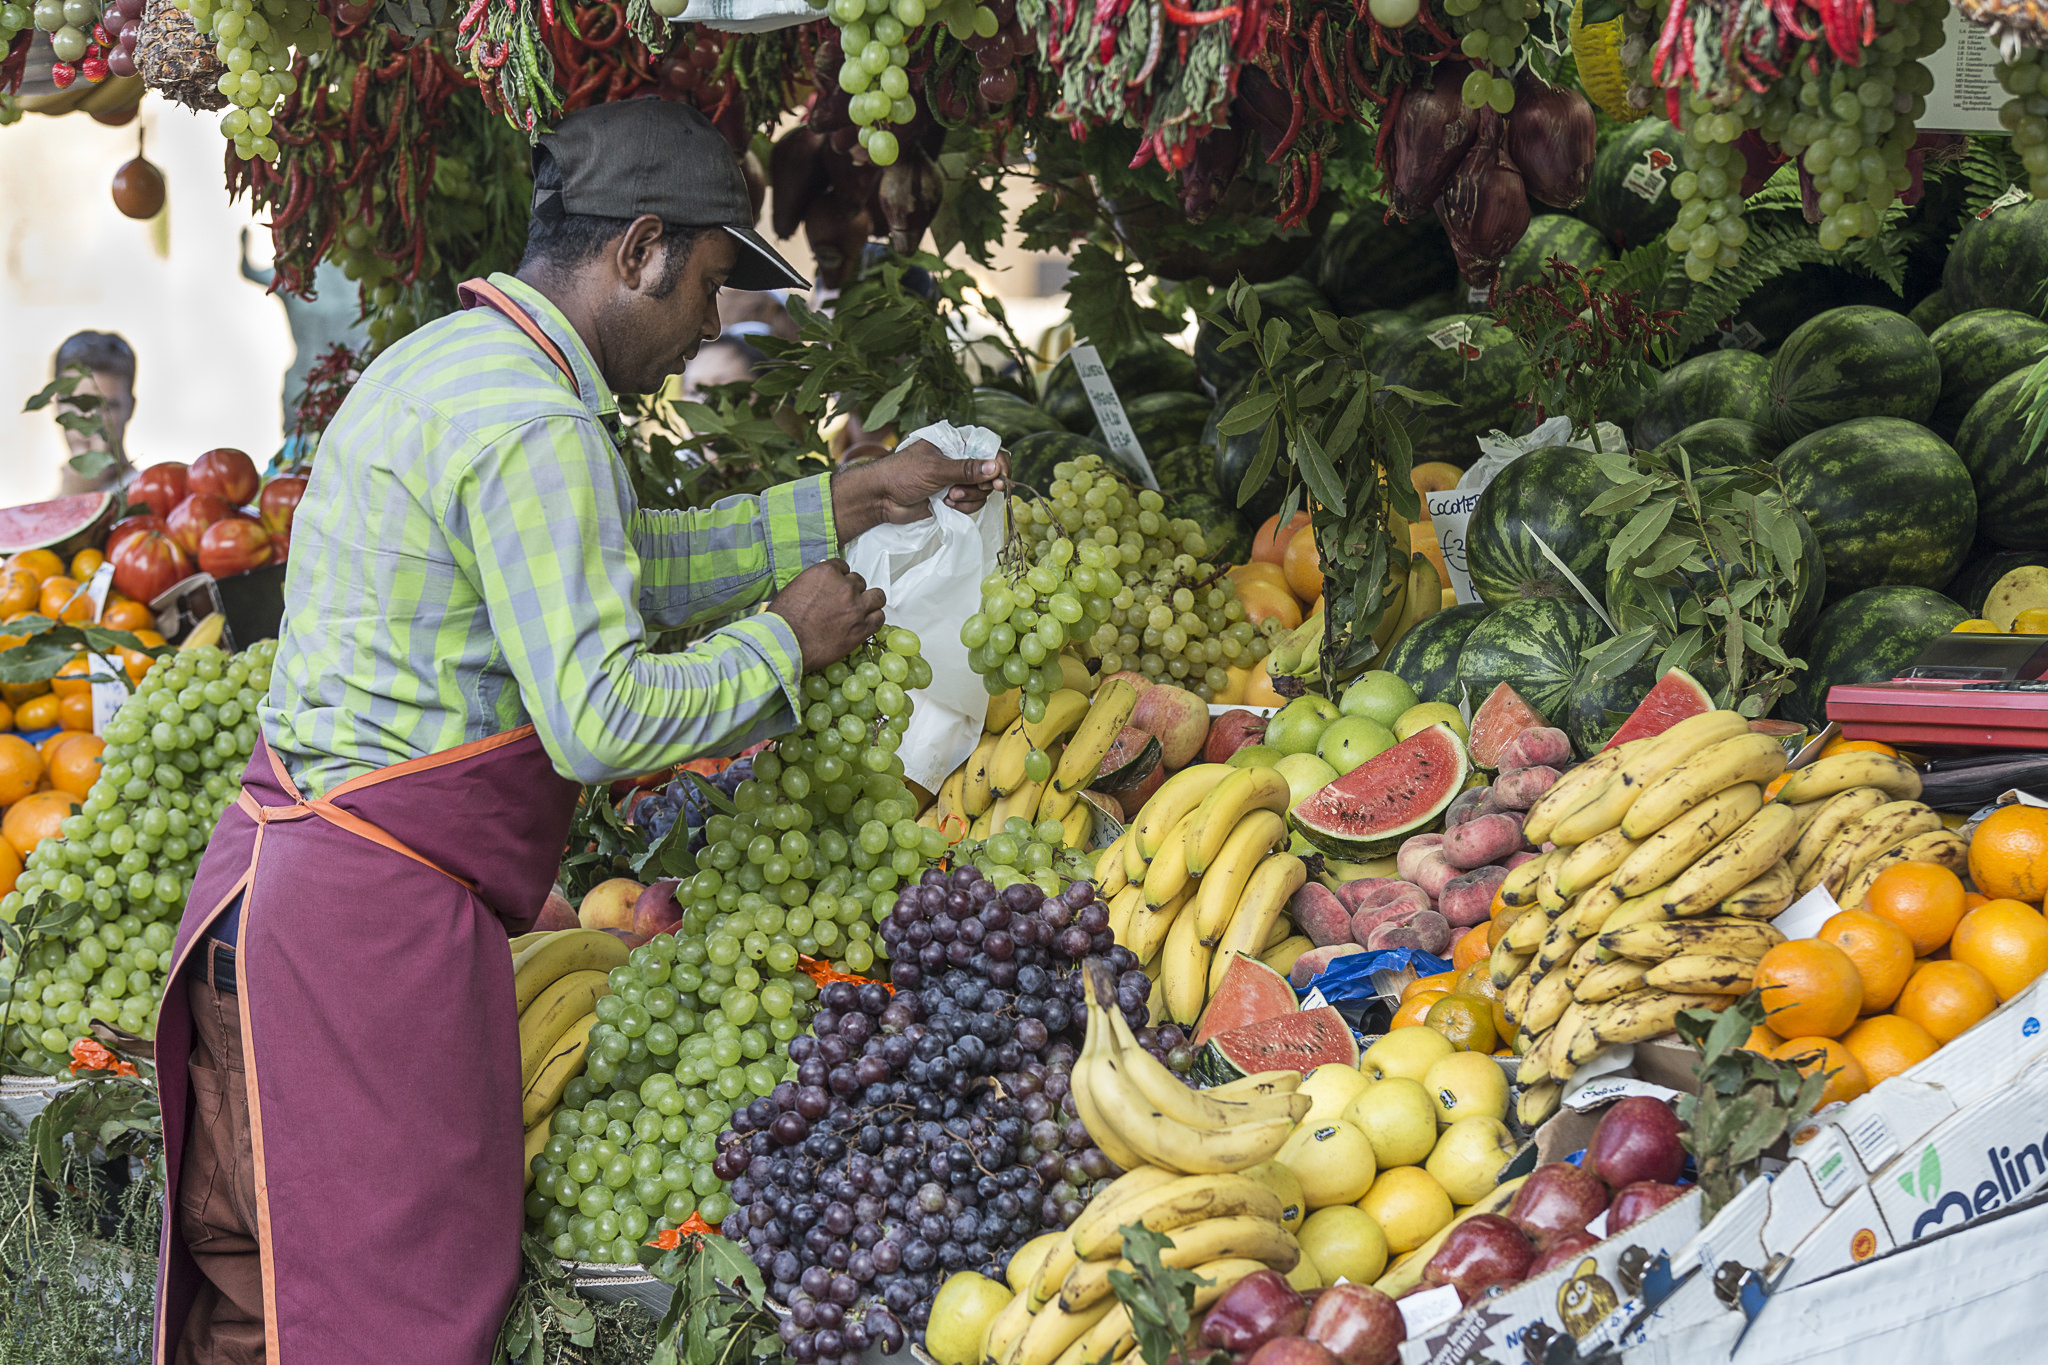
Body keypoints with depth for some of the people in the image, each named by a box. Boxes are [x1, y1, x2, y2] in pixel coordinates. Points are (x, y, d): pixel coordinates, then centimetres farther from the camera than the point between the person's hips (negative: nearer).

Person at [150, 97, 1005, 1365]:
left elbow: (634, 560, 25)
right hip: (371, 917, -10)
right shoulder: (531, 425, -16)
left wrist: (846, 504, 25)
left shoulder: (445, 362, 18)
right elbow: (601, 720, -20)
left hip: (271, 879, 10)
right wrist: (786, 643, -5)